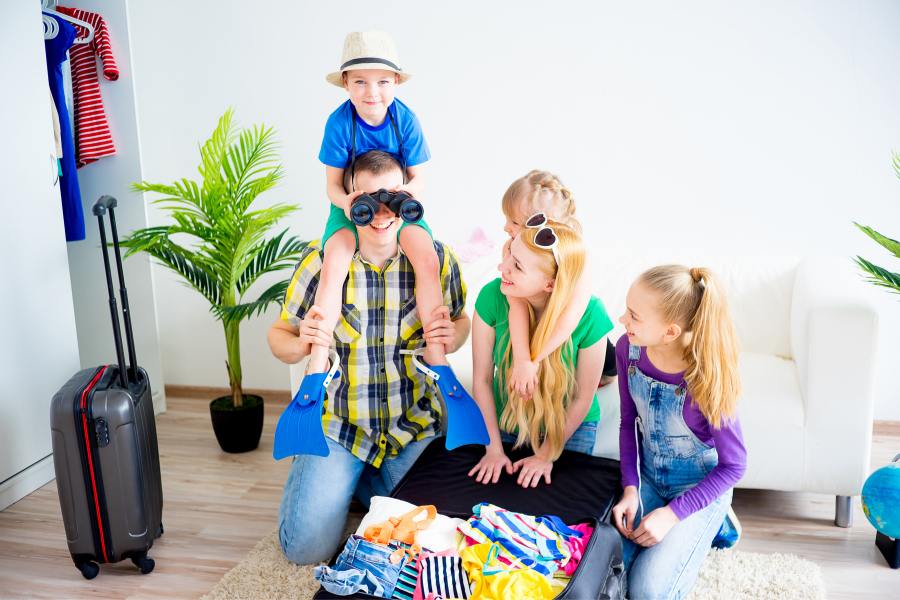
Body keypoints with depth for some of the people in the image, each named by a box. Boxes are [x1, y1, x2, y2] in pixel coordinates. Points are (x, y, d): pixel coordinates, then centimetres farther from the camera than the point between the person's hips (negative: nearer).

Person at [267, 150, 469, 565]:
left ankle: (359, 478, 24)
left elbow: (460, 320, 7)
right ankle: (316, 471, 27)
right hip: (338, 424, -1)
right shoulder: (321, 260, -11)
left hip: (414, 424, 1)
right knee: (306, 547, -6)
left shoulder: (436, 259, -9)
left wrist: (452, 336, -18)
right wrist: (301, 344, -25)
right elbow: (279, 336, -1)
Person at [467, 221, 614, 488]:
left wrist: (547, 455, -9)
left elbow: (583, 399, -15)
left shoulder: (589, 314, -29)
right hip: (504, 422, 2)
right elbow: (482, 380, -14)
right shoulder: (492, 296, -26)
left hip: (570, 427, -1)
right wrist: (494, 447, -10)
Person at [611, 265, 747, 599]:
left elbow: (733, 466, -17)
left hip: (700, 486, -4)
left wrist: (671, 514, -21)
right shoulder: (628, 348, -15)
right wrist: (630, 489, -9)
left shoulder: (706, 378, -30)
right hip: (647, 476, 4)